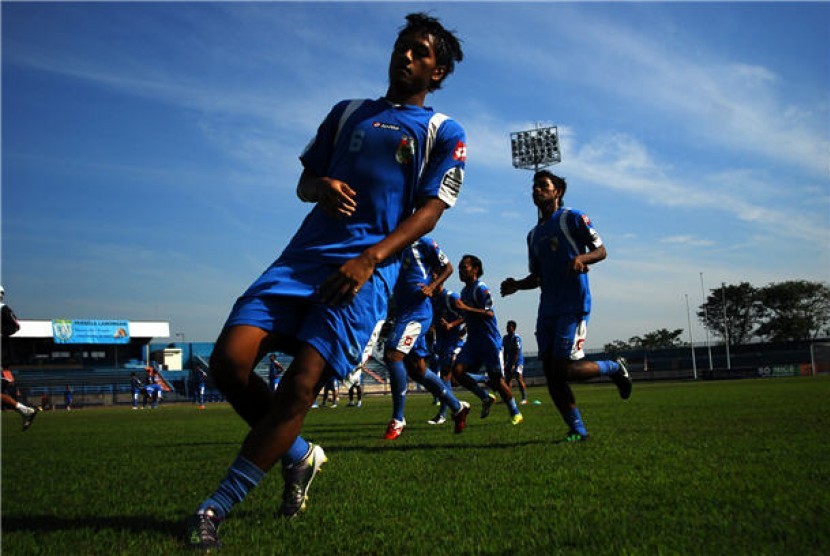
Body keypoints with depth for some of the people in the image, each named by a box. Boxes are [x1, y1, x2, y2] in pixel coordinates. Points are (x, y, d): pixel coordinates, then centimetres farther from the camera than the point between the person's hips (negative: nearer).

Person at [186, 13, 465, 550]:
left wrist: (370, 258, -18)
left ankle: (215, 509, -4)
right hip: (307, 253, 5)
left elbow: (429, 211, -1)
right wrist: (322, 188, -3)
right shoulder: (347, 112, 24)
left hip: (368, 267, -4)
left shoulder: (444, 133, 11)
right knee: (229, 359, -12)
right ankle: (299, 455, 12)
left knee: (303, 382, -18)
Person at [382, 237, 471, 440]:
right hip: (403, 312, 9)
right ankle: (457, 407, 21)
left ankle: (398, 420, -15)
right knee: (417, 369, 8)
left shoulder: (424, 244, 1)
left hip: (417, 311, -9)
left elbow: (447, 267, 1)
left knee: (393, 355, -22)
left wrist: (431, 287, -15)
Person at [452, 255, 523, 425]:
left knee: (496, 379, -3)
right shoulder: (464, 291, 15)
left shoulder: (480, 288, -12)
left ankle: (515, 413, 16)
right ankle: (486, 398, 8)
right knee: (458, 371, -9)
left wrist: (465, 308, -27)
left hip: (490, 341, -8)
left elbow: (489, 313, -24)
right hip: (473, 341, 8)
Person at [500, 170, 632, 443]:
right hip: (547, 309, 7)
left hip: (573, 305, -7)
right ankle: (577, 430, 9)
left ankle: (615, 368, 14)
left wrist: (580, 258, -24)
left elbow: (601, 250, -3)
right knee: (550, 372, 0)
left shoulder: (572, 218, 0)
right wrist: (516, 285, 3)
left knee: (564, 369, -12)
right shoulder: (534, 235, 20)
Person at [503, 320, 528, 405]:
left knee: (519, 378, -14)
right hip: (509, 361, 7)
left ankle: (524, 399, -12)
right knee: (507, 379, 6)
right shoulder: (505, 338, 8)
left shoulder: (516, 337, -13)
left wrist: (513, 364, -20)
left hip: (518, 361, -7)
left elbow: (517, 352, -17)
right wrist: (504, 363, 13)